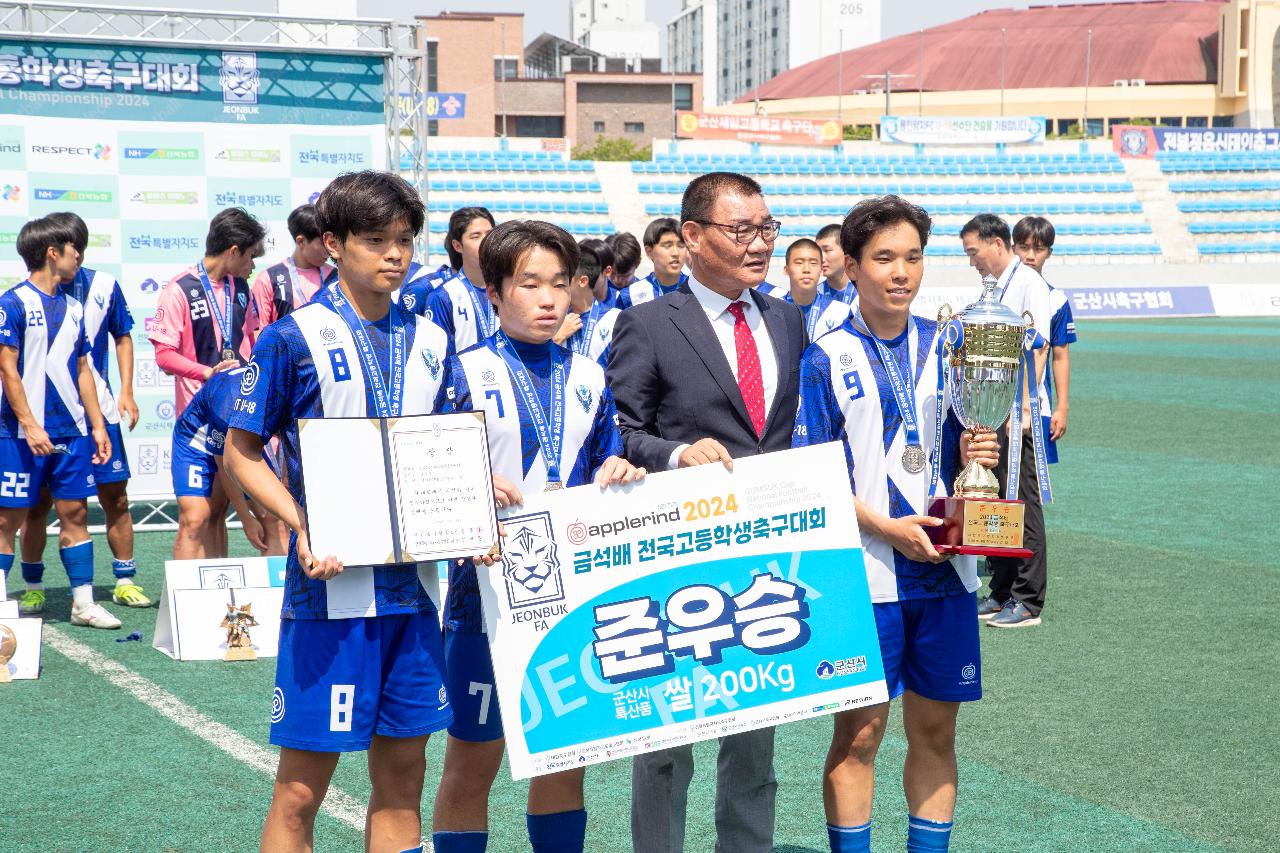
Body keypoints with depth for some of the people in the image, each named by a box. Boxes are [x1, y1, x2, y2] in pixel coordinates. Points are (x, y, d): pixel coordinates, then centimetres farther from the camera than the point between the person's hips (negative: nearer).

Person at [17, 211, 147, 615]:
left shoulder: (104, 286, 4)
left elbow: (122, 338, 14)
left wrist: (126, 392, 5)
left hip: (98, 410, 2)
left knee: (115, 497, 4)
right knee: (38, 502, 2)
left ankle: (125, 581, 14)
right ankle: (33, 588, 13)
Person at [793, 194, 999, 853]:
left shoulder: (947, 347, 7)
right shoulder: (826, 359, -3)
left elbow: (960, 447, 13)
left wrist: (975, 454, -9)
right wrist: (886, 527, -16)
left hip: (944, 567, 4)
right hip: (865, 570, -3)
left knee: (935, 731, 10)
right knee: (858, 734, 1)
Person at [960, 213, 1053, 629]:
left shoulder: (1029, 283, -11)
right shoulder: (996, 288, 16)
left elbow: (1038, 348, -18)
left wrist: (1023, 406, -24)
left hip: (1019, 414, -9)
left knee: (1023, 505, -5)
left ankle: (1028, 602, 0)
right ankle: (1001, 593, 20)